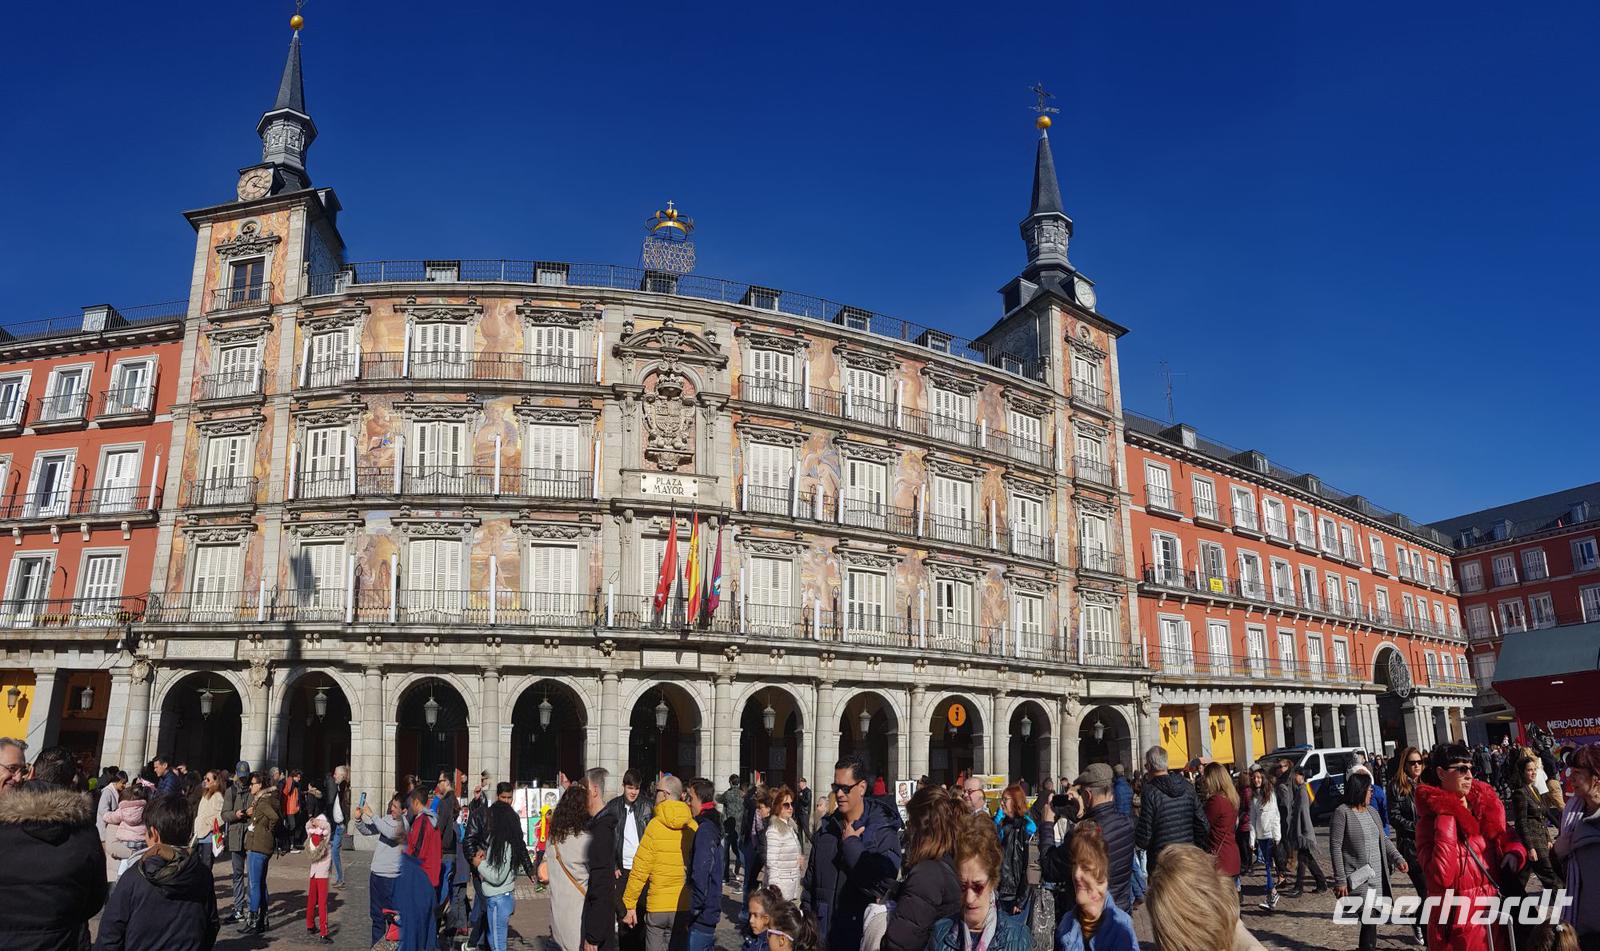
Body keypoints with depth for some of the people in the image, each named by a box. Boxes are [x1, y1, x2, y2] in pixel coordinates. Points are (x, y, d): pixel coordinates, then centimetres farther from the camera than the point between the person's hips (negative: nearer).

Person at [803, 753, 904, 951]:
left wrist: (850, 843, -15)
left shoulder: (884, 832, -9)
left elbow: (882, 882, -24)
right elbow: (810, 884, 16)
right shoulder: (826, 829, 8)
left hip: (863, 935, -5)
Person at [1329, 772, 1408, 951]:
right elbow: (1335, 847, -12)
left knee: (1371, 922, 10)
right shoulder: (1342, 812, -11)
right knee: (1369, 922, -11)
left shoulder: (1372, 811, 11)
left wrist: (1398, 858, 2)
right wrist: (1340, 880, -15)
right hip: (1358, 879, -7)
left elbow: (1383, 840, 20)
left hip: (1377, 878, 7)